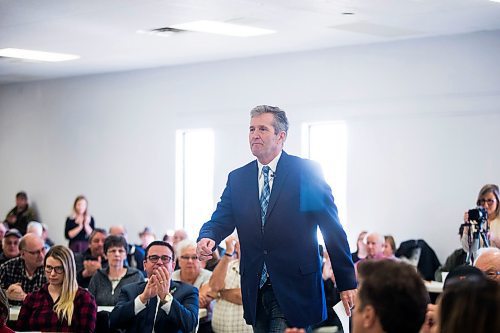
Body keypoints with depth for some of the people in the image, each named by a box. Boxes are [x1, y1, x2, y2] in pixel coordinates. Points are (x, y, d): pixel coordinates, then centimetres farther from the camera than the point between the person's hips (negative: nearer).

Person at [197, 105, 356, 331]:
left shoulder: (307, 171, -4)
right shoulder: (237, 178, 10)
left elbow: (332, 229, -4)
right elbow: (221, 220, 5)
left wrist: (347, 283, -5)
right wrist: (207, 239, -20)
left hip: (294, 289, -4)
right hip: (255, 291, 5)